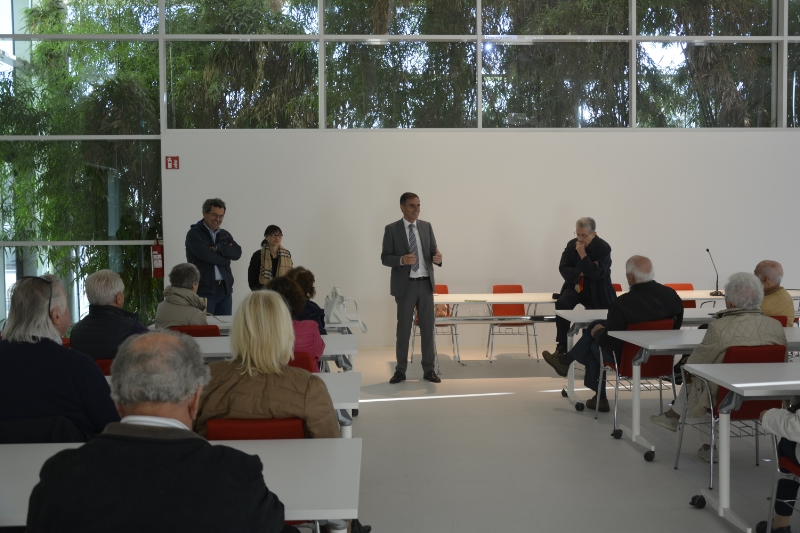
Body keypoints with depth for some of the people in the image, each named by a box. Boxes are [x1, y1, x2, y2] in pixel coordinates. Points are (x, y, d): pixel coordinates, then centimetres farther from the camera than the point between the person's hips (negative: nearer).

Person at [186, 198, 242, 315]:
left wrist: (217, 248, -12)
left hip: (225, 289, 6)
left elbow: (237, 253, 1)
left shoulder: (225, 235, 19)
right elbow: (206, 255, -15)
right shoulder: (194, 233, 0)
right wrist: (226, 254, -1)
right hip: (204, 289, -6)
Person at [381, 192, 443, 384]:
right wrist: (401, 260, -24)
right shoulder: (391, 229, -3)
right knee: (403, 329, 4)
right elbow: (385, 258, -5)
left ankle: (429, 370, 11)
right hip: (405, 285, -3)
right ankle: (400, 370, 12)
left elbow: (433, 252, 7)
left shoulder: (426, 226, 8)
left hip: (425, 284, 3)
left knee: (428, 328, 4)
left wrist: (437, 258, -17)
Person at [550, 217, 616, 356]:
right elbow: (563, 268, -1)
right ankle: (561, 346, -22)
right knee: (562, 303, -27)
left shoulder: (604, 248, -12)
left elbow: (597, 274, -21)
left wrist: (583, 255, -25)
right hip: (575, 286, 2)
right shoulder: (571, 244, 0)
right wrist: (580, 272, -18)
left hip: (596, 291, -2)